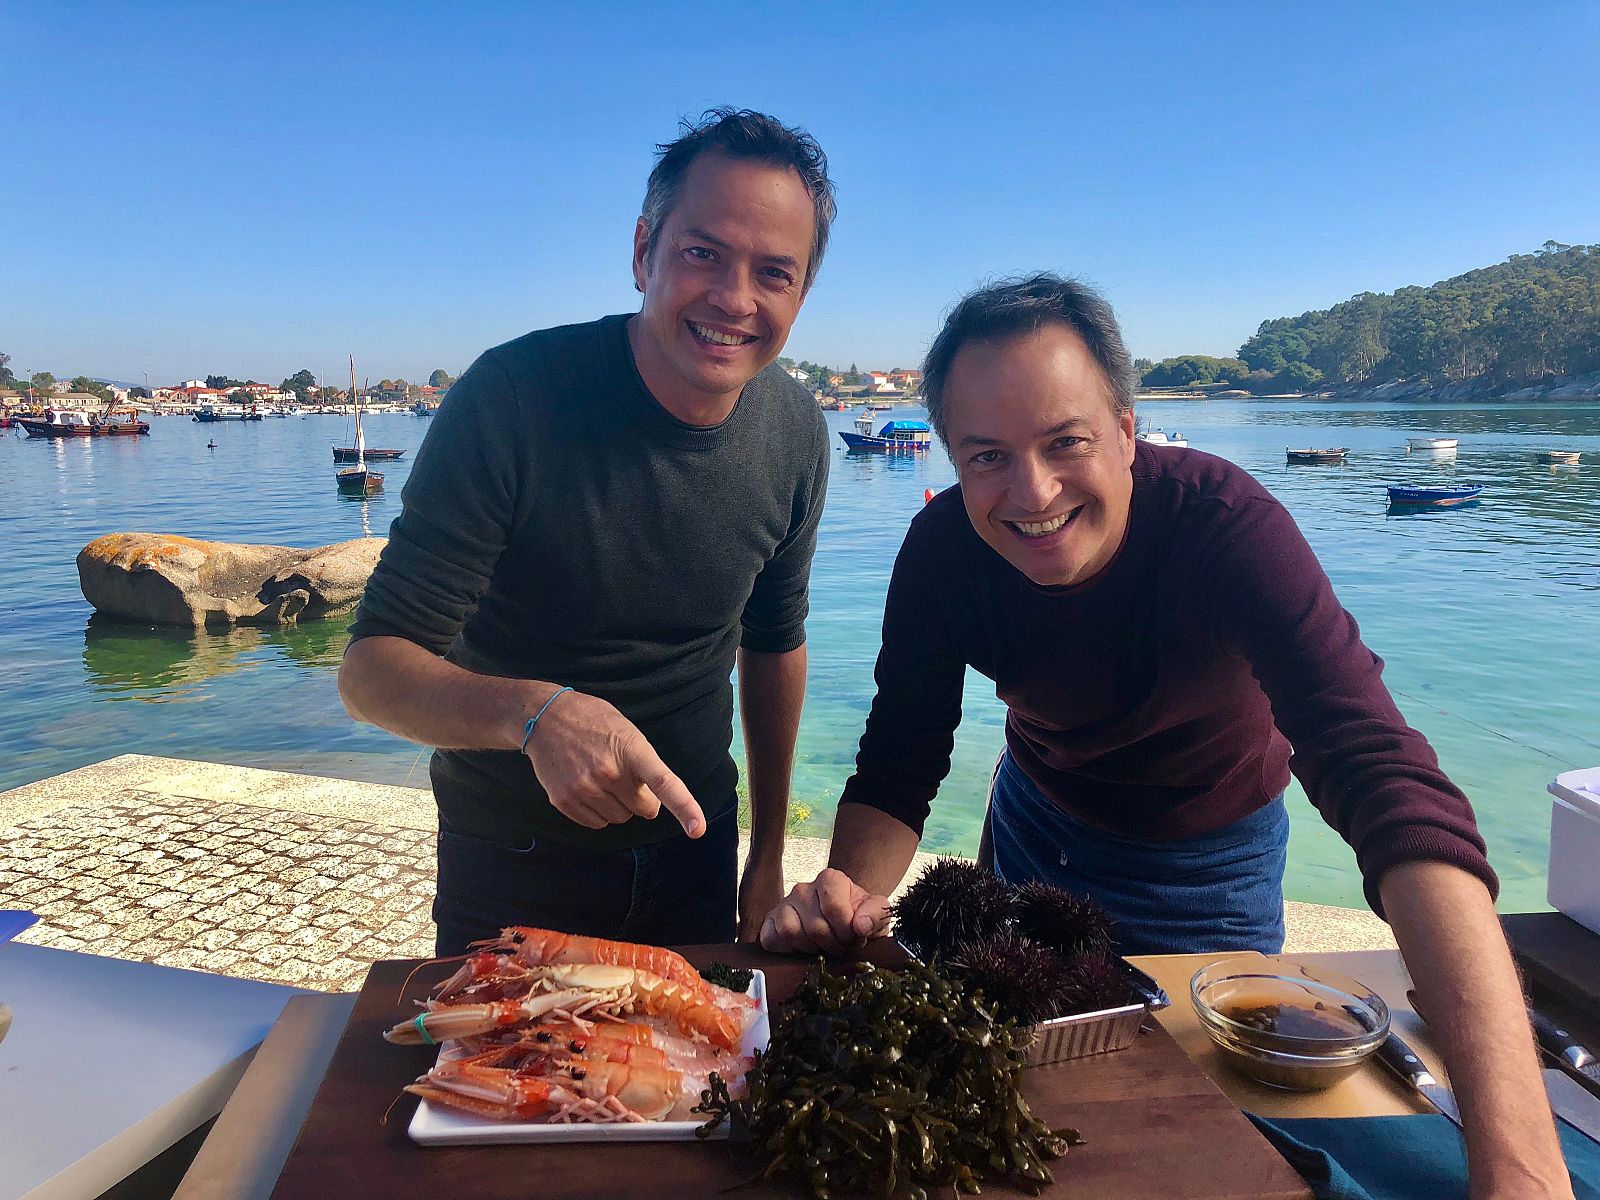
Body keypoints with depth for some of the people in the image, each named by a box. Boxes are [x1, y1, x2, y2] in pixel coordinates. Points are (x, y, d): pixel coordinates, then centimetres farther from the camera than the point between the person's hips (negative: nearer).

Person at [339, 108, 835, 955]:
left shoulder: (795, 432, -10)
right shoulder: (514, 396, -25)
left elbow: (773, 642, 4)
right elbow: (371, 670, -23)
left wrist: (769, 855, 8)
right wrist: (534, 712, -44)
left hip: (692, 849, 4)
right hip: (512, 866, -3)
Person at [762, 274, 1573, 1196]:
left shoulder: (1225, 525, -36)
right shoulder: (944, 549, -26)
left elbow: (1388, 784, -48)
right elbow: (898, 772, -20)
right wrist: (851, 893, -43)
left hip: (1208, 852, -2)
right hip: (1039, 820, 3)